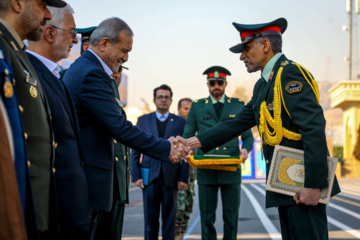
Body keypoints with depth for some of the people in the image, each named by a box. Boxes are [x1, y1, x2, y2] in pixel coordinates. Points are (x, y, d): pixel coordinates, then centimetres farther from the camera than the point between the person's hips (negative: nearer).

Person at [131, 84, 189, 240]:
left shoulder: (180, 122, 8)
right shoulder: (143, 120, 10)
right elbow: (135, 151, 8)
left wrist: (183, 177, -4)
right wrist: (136, 175, -2)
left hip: (171, 177, 0)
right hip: (149, 176, 0)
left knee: (169, 218, 5)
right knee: (150, 218, 3)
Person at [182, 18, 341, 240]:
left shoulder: (290, 74, -13)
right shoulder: (264, 84, 17)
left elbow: (314, 129, -21)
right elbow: (238, 122, 17)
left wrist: (313, 184, -24)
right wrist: (197, 141, 11)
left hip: (303, 185, -9)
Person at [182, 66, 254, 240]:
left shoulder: (239, 106, 10)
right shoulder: (197, 106, 10)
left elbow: (248, 136, 10)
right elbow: (187, 135, 9)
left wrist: (246, 148, -12)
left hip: (231, 170, 0)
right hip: (206, 171, 0)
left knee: (231, 217, 4)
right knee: (207, 217, 4)